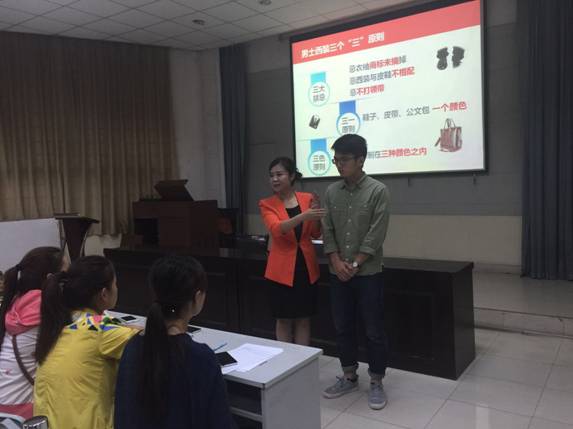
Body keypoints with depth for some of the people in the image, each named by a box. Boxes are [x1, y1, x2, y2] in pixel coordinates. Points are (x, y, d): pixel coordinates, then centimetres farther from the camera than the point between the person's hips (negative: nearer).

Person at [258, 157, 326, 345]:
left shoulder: (307, 198, 3)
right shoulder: (267, 204, -4)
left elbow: (315, 234, 5)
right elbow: (277, 229, -22)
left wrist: (315, 214, -14)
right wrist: (303, 216, -36)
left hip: (306, 266, 2)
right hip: (282, 268, -2)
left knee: (303, 319, 12)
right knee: (284, 320, 8)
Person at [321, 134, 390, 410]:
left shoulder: (378, 191, -7)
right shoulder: (331, 192, 6)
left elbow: (376, 234, -12)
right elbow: (327, 231, 4)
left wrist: (355, 265, -13)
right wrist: (337, 263, -8)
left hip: (368, 273, -4)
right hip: (338, 273, 5)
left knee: (374, 330, 4)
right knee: (342, 327, 13)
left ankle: (376, 383, 19)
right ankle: (349, 377, 29)